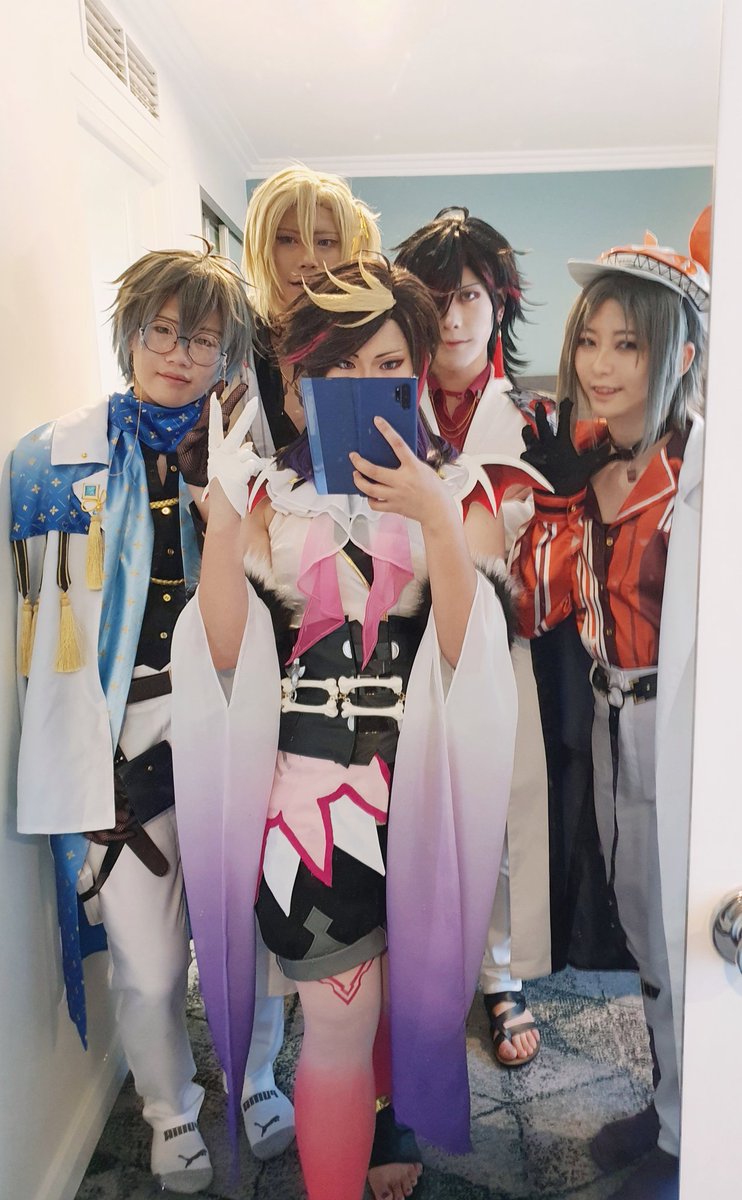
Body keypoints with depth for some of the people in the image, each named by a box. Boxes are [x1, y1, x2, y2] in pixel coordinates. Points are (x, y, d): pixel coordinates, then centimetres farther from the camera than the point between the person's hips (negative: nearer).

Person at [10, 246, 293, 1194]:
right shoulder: (57, 458, 1)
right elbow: (41, 607, 9)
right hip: (122, 745, -1)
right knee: (149, 966, 8)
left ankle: (254, 1082, 44)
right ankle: (172, 1113, 40)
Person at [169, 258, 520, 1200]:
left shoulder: (457, 487, 2)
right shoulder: (271, 485, 2)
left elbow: (473, 652, -11)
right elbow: (226, 650, -7)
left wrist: (435, 520, -24)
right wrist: (221, 504, -17)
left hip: (427, 784, 2)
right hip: (310, 783, -1)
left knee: (416, 998, 19)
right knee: (340, 1017, 1)